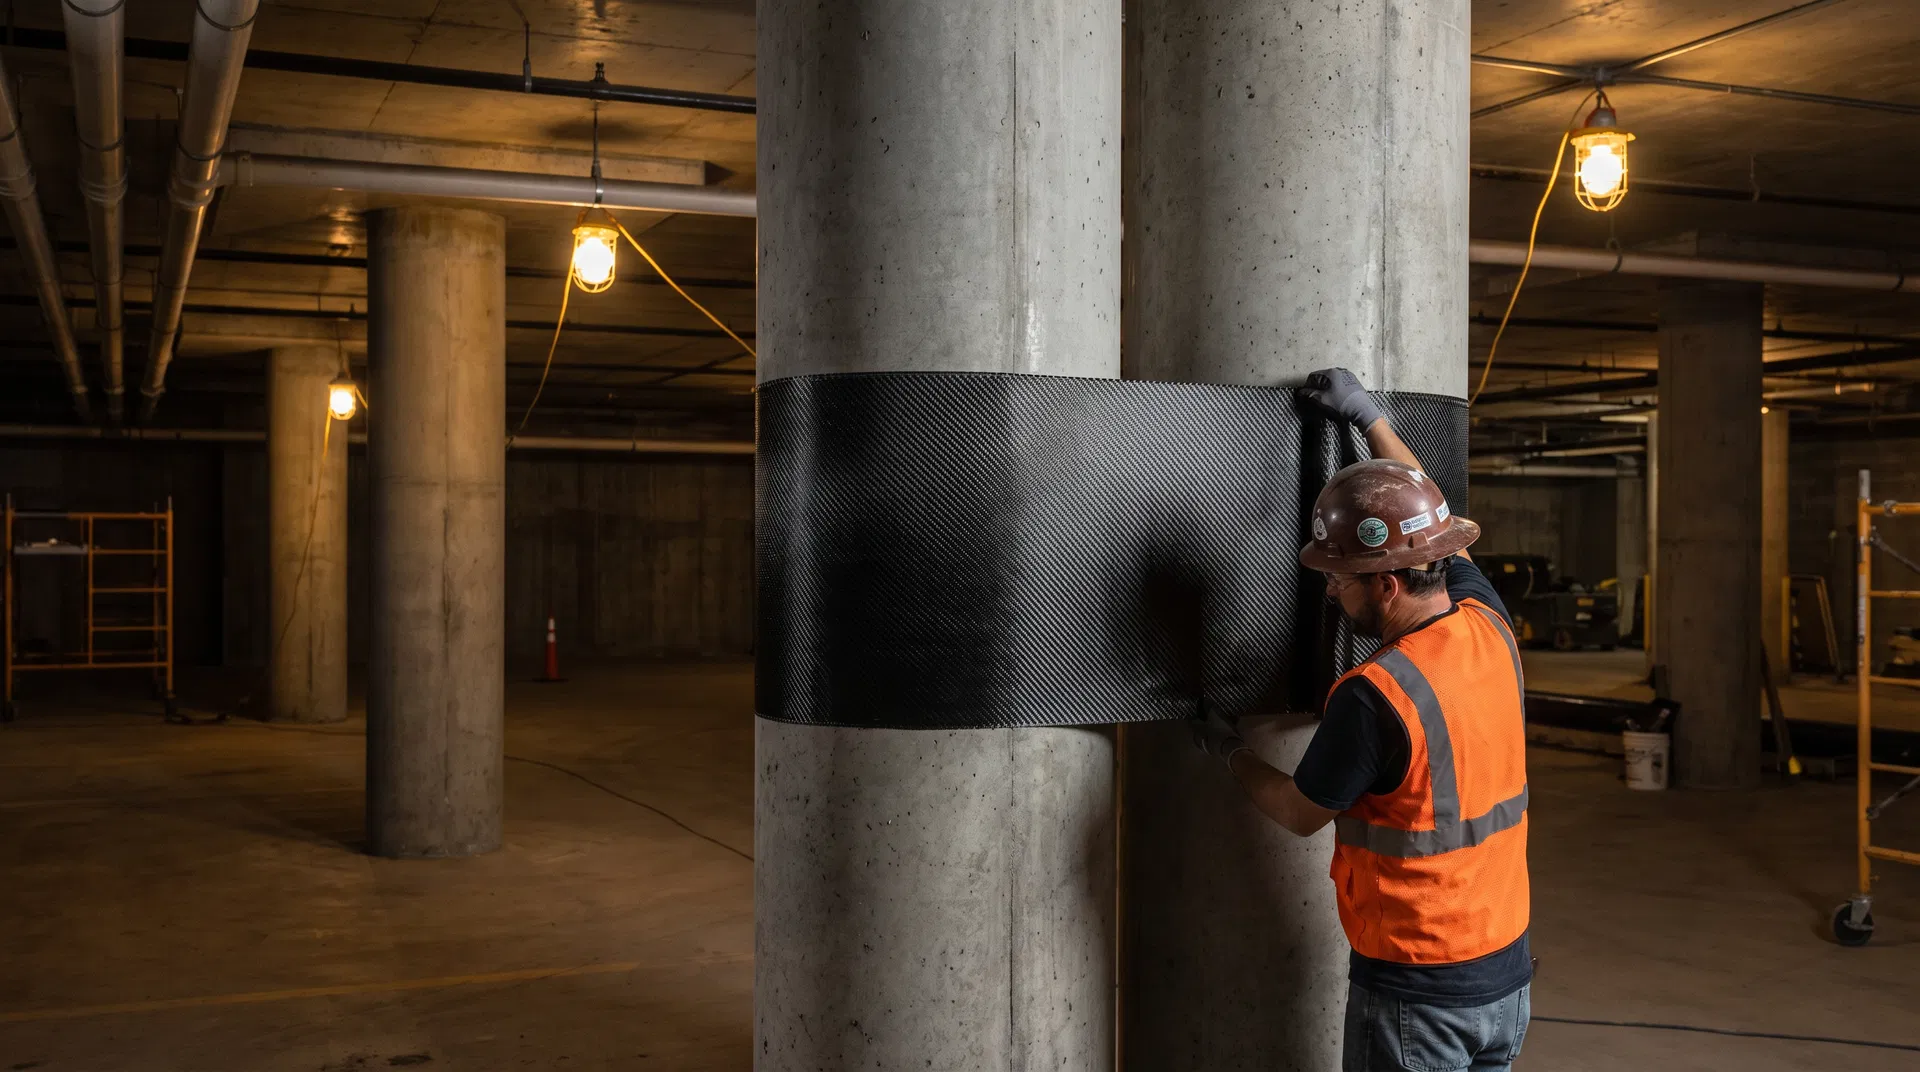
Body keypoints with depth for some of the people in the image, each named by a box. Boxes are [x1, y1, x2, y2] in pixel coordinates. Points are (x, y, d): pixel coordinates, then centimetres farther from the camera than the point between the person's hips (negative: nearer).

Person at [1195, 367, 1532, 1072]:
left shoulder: (1374, 698, -25)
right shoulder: (1490, 629, -3)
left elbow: (1300, 813, -7)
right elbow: (1434, 524, 16)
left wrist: (1227, 750, 10)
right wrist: (1369, 416, 24)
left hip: (1416, 995, -7)